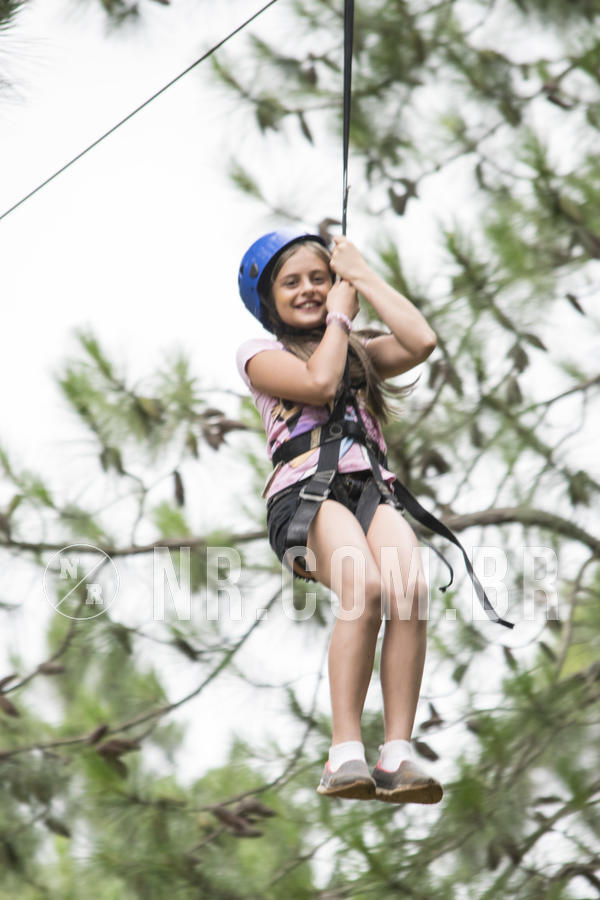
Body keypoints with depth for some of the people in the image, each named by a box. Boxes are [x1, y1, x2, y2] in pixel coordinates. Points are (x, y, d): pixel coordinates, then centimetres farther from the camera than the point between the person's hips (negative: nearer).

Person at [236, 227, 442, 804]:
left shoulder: (362, 353, 30)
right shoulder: (261, 354, 18)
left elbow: (421, 342, 8)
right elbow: (319, 383, -3)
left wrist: (361, 276, 17)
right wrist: (339, 316, 12)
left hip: (372, 490, 4)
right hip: (304, 494, -4)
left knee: (408, 590, -30)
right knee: (364, 589, -34)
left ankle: (397, 756, -33)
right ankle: (346, 756, -34)